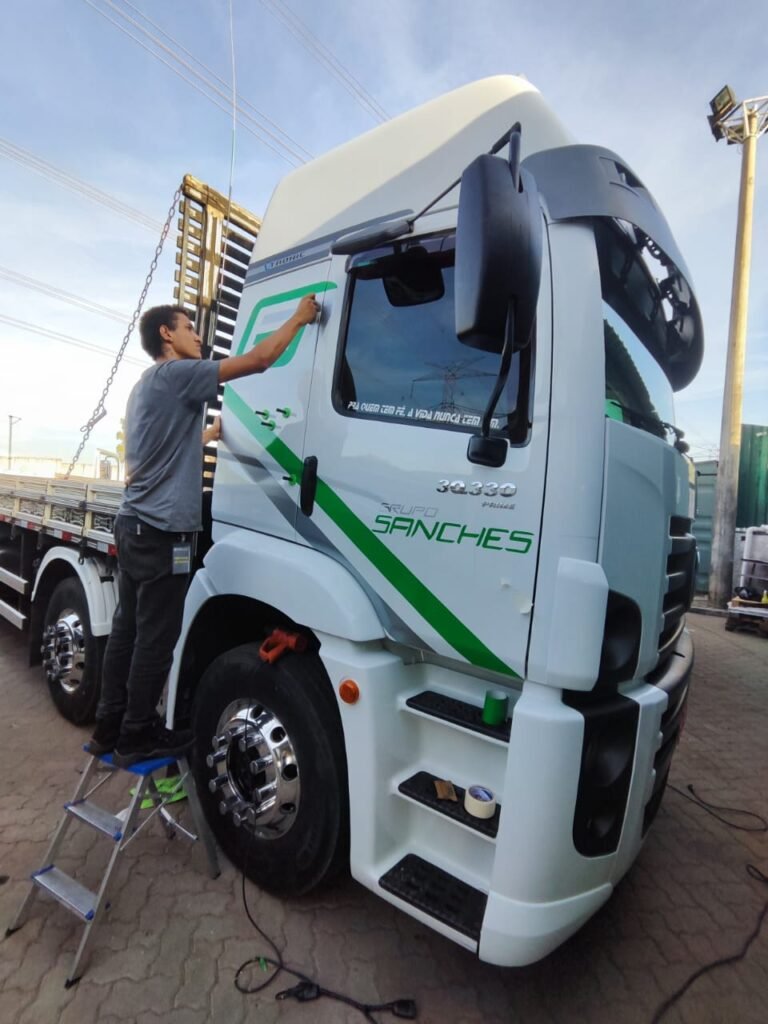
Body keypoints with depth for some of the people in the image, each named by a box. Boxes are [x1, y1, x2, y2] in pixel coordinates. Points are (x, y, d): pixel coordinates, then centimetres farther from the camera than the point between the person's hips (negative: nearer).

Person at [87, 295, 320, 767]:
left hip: (134, 525, 10)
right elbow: (259, 360, -11)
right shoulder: (176, 373, -7)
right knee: (155, 640, 0)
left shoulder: (147, 385, 22)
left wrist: (211, 434, 37)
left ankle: (110, 727, 24)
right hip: (161, 532, -10)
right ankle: (137, 737, 12)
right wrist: (299, 318, 1)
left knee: (128, 631, 14)